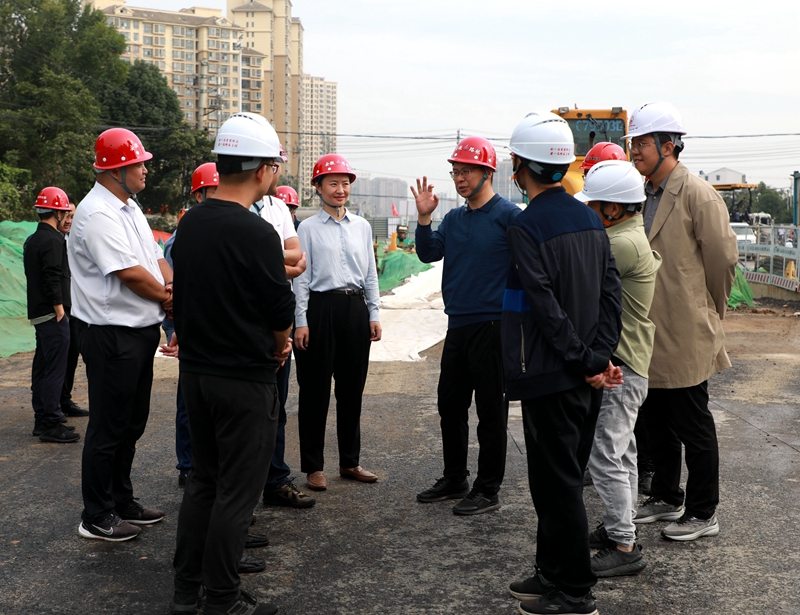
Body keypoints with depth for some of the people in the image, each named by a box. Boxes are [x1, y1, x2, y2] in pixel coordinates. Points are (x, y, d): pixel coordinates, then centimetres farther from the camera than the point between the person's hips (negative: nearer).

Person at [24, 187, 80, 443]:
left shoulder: (32, 240, 16)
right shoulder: (52, 240, -14)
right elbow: (53, 279, -21)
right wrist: (60, 311, -17)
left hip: (38, 313, 10)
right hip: (53, 315, -10)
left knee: (42, 368, 14)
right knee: (55, 370, -8)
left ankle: (41, 420, 21)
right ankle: (50, 424, -6)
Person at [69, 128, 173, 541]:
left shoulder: (130, 208, 14)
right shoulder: (97, 214, -18)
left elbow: (155, 257, 15)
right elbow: (130, 273, -22)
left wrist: (171, 286, -5)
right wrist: (167, 297, -7)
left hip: (141, 330, 10)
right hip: (112, 334, -10)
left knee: (131, 424, 18)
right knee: (108, 428, 0)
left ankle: (121, 502, 31)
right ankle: (97, 517, 12)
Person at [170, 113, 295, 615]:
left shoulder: (189, 224, 4)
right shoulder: (256, 234, -19)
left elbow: (186, 295, 11)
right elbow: (281, 311, -13)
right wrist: (279, 345, 9)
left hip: (195, 369, 8)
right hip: (245, 379, -7)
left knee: (203, 479, 18)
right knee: (237, 490, 3)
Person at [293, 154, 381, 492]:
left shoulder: (362, 226, 11)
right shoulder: (308, 228, -1)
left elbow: (370, 273, 13)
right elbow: (301, 277, -3)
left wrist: (374, 314, 8)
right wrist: (301, 321, -8)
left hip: (355, 308, 4)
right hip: (320, 308, -4)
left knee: (352, 387, 10)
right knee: (315, 389, 2)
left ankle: (350, 461, 23)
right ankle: (313, 466, 11)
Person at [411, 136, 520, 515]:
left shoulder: (508, 216, -9)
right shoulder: (454, 219, 14)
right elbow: (429, 254, 8)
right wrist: (424, 217, -3)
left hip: (492, 326, -7)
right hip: (457, 326, 8)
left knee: (490, 412, 1)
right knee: (450, 406, 14)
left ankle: (488, 491, 10)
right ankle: (454, 481, 27)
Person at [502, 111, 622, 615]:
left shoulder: (526, 226, -15)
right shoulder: (590, 219, 8)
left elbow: (546, 305, -20)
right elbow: (611, 291, 4)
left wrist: (583, 362, -14)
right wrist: (600, 356, -2)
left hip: (550, 377, -8)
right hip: (587, 378, 8)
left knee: (557, 483, 1)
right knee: (565, 478, 17)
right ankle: (554, 573, 29)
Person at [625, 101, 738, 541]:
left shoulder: (698, 196, -14)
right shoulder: (643, 195, 9)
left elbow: (723, 258, -11)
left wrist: (709, 309, 1)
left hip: (685, 335, -8)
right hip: (649, 332, 8)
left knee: (693, 426, 3)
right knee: (657, 422, 18)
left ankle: (703, 514, 16)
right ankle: (666, 498, 33)